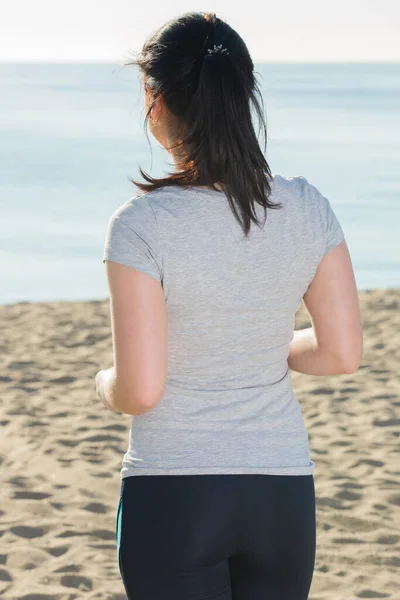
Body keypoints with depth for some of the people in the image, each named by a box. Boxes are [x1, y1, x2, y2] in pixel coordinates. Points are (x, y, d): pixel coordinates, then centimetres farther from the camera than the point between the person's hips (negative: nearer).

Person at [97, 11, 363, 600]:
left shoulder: (142, 224, -17)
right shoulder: (307, 208, -4)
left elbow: (139, 391, -17)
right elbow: (344, 353, 2)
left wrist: (106, 385, 5)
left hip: (172, 498, -4)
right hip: (284, 493, 4)